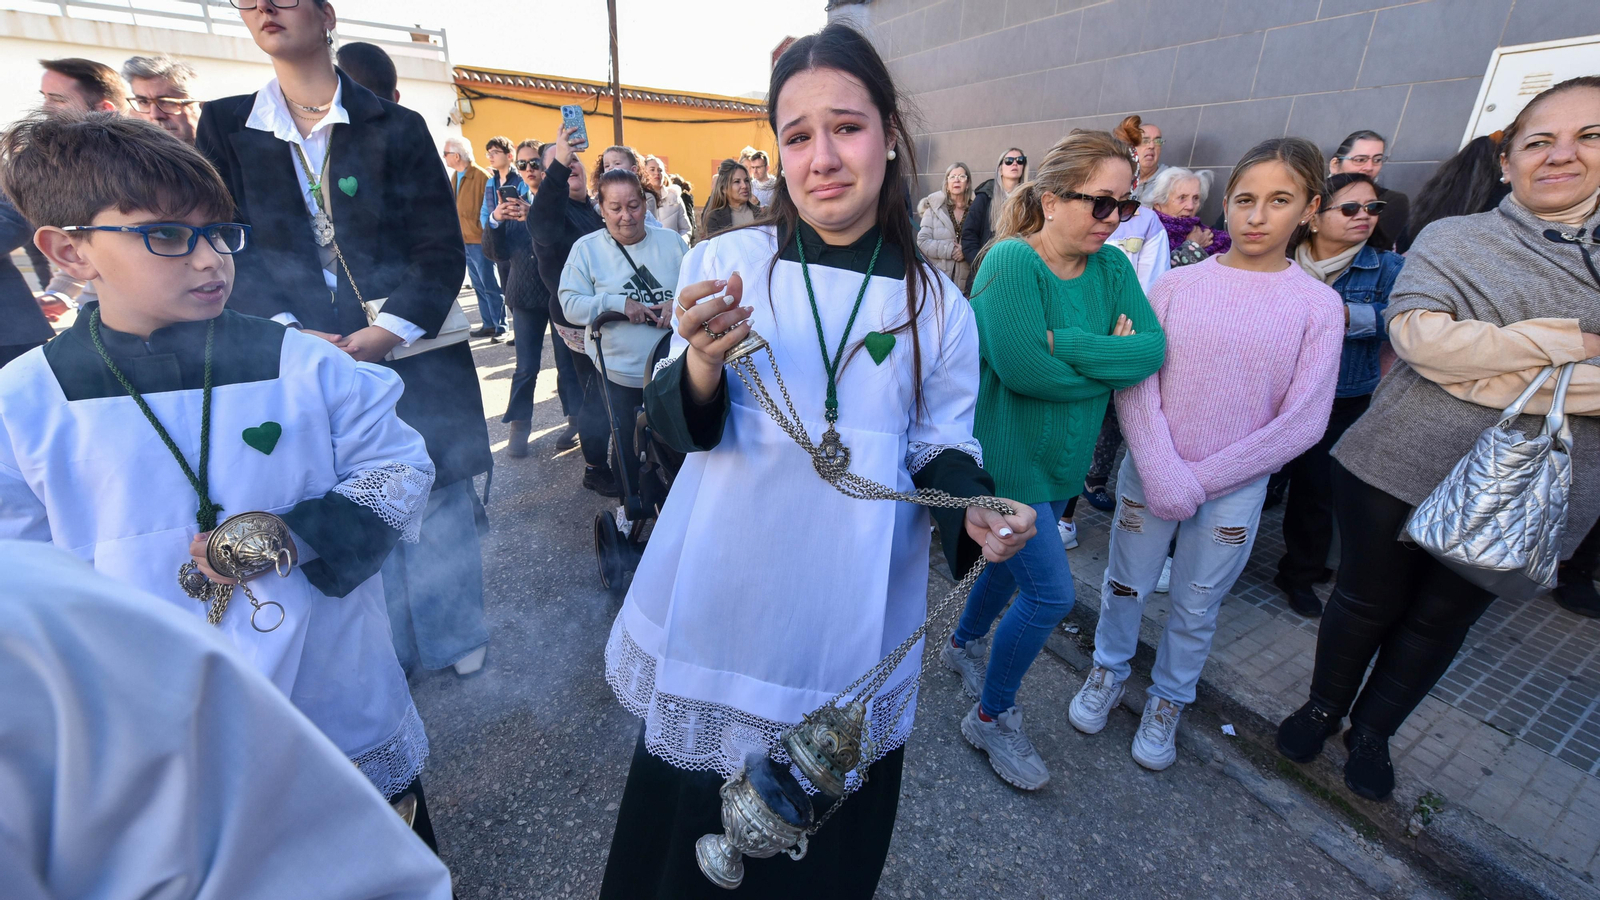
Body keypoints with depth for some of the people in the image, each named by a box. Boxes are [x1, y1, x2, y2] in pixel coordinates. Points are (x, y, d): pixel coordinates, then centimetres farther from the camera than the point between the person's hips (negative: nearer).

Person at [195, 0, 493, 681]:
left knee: (437, 497, 6)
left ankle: (455, 637, 27)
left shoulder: (397, 128, 3)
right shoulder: (225, 128, 9)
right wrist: (291, 335, -14)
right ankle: (385, 653, 27)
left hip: (414, 350, -1)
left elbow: (442, 251, -3)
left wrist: (386, 334, -15)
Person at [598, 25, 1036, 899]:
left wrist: (976, 511, -18)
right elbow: (677, 428, -6)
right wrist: (702, 364, -28)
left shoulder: (936, 305, -1)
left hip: (847, 622, 1)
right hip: (720, 603, 0)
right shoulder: (724, 261, -5)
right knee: (692, 826, 19)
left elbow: (940, 450, 3)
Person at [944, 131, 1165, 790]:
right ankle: (991, 718, 20)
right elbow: (1023, 369, -31)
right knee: (1052, 593, -4)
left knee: (1012, 562, 23)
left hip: (1061, 460, 8)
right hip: (1005, 458, -7)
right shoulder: (1012, 261, -19)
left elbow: (1153, 348, -10)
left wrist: (1066, 346, -25)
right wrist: (1112, 361, -16)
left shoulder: (1112, 267, 3)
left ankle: (964, 644, 51)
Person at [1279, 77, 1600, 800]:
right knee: (1367, 600, 11)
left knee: (1441, 620, 16)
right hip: (1400, 467, -3)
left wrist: (1501, 379, -18)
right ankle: (1323, 707, 35)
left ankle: (1372, 732, 37)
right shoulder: (1454, 237, -2)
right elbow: (1417, 333, -18)